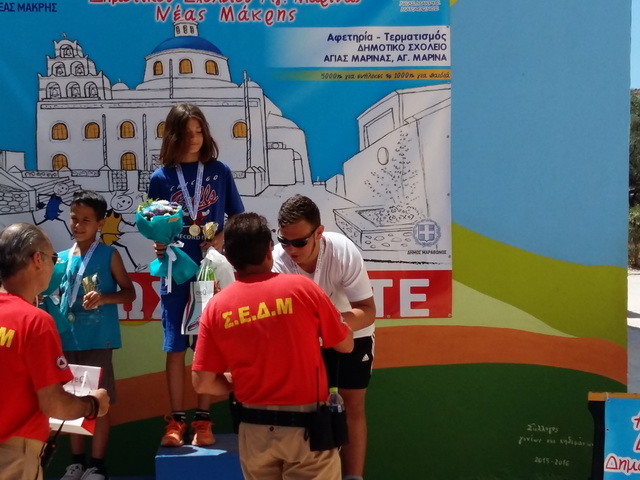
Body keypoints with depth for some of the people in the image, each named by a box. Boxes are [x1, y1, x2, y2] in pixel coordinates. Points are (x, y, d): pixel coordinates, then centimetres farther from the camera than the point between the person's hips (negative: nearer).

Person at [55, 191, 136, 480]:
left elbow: (129, 293, -2)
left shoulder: (109, 255, -3)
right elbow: (59, 296, 17)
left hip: (98, 340, -4)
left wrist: (104, 297, -20)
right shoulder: (62, 258, 8)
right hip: (68, 340, 4)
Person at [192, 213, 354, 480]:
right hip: (306, 426, -2)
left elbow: (202, 383, -3)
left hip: (254, 430, 3)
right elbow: (346, 345, 1)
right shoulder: (302, 288, -10)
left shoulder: (216, 307, -4)